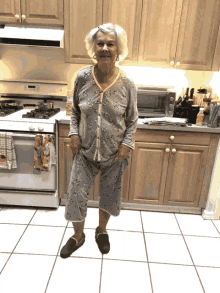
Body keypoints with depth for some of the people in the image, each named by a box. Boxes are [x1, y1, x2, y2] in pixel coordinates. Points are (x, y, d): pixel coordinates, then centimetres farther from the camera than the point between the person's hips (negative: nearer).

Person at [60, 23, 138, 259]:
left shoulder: (127, 84, -9)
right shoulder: (82, 78, -6)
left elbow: (132, 120, 0)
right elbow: (75, 111, 6)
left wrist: (127, 144, -10)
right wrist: (74, 133, -7)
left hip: (114, 153, 0)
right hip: (85, 150, 1)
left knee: (109, 194, 16)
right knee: (76, 194, 8)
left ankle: (102, 231, 46)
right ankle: (78, 236, 37)